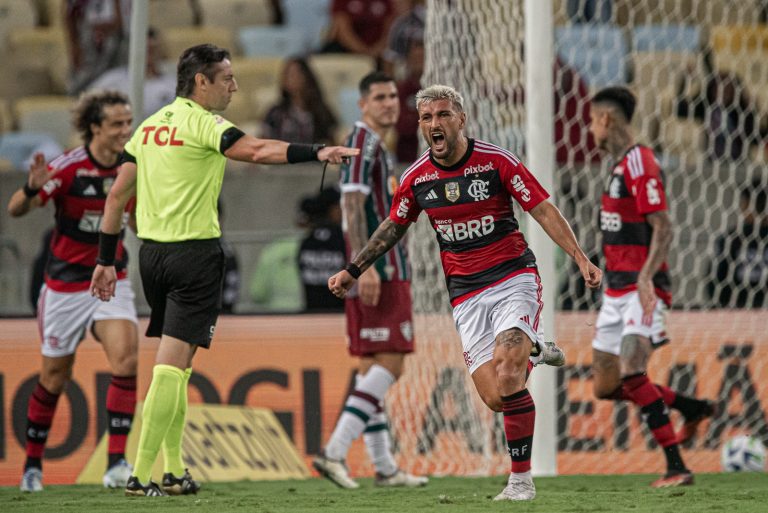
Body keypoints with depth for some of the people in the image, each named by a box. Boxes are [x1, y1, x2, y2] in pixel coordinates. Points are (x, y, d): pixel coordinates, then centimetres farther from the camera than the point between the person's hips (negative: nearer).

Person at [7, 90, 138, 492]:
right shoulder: (68, 167, -17)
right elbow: (16, 210, -20)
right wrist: (32, 188, -41)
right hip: (66, 284, -3)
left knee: (126, 357, -21)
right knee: (55, 377, 7)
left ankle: (117, 463, -21)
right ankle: (32, 465, 27)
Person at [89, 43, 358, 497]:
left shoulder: (151, 125, 14)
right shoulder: (201, 122, -9)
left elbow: (118, 194, 15)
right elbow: (257, 150, -27)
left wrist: (106, 261, 18)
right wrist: (317, 152, -33)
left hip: (152, 251, 8)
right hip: (194, 251, -8)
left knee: (175, 362, 17)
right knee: (173, 363, -8)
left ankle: (173, 471, 18)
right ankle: (143, 474, -12)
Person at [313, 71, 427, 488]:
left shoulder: (376, 145, 21)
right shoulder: (364, 141, -10)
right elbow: (353, 206, -19)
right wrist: (364, 266, -25)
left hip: (383, 271, 10)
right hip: (378, 271, -10)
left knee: (373, 367, 9)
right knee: (388, 364, -13)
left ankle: (384, 467, 12)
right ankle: (334, 452, -19)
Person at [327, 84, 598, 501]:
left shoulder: (497, 162, -8)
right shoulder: (416, 178, 3)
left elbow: (543, 210, -5)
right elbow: (393, 227, 19)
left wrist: (580, 257, -14)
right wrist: (353, 270, 20)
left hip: (514, 277, -3)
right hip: (466, 294, 3)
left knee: (507, 380, -24)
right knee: (494, 398, -9)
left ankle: (521, 479, -8)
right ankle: (533, 349, 25)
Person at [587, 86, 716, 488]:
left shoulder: (640, 163, -13)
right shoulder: (620, 165, 16)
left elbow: (662, 229, -20)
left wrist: (646, 278, -32)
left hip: (642, 289, -10)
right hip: (617, 289, 10)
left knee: (632, 374, -24)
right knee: (605, 386, 8)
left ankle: (676, 468, -22)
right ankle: (693, 409, 23)